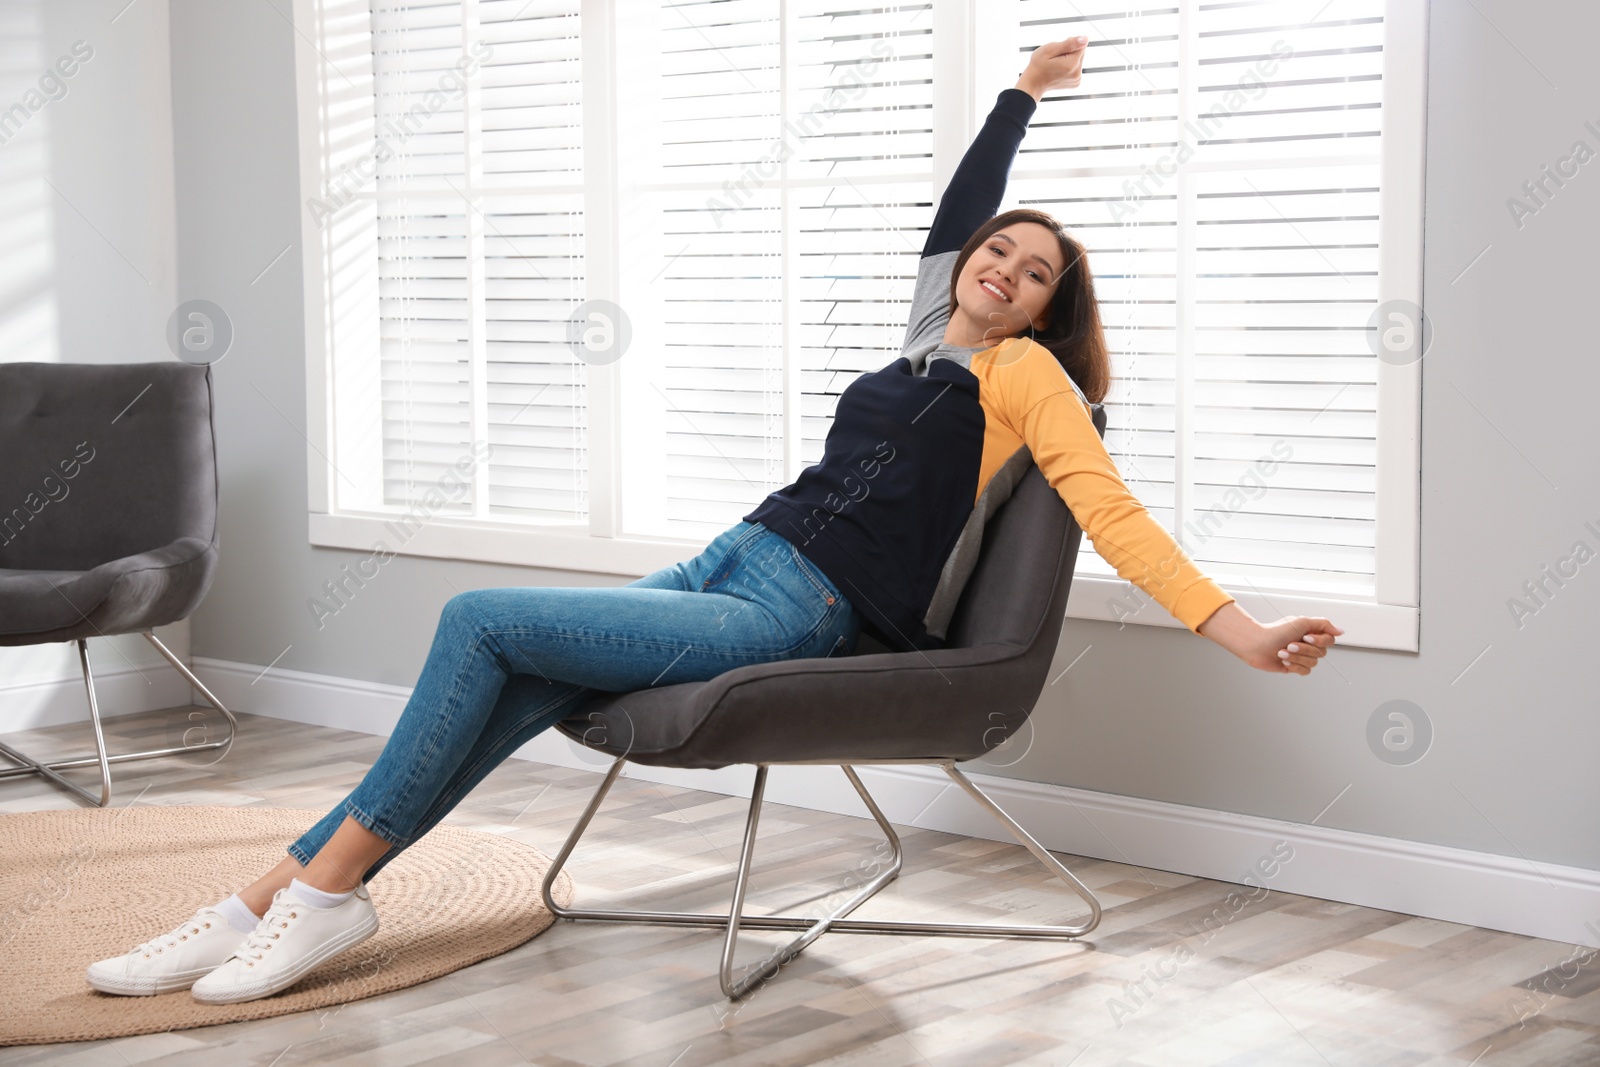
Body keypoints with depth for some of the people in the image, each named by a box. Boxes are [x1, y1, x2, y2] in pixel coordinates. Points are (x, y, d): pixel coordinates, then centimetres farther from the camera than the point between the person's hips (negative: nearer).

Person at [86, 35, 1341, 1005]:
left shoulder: (1026, 373, 2)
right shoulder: (935, 343, 21)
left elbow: (1115, 513, -6)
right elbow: (959, 211, 36)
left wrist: (1236, 628, -16)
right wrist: (1024, 93, 46)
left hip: (802, 617, -7)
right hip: (732, 565, 7)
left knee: (483, 625, -18)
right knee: (510, 697, -12)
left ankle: (328, 885, -9)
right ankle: (269, 903, -14)